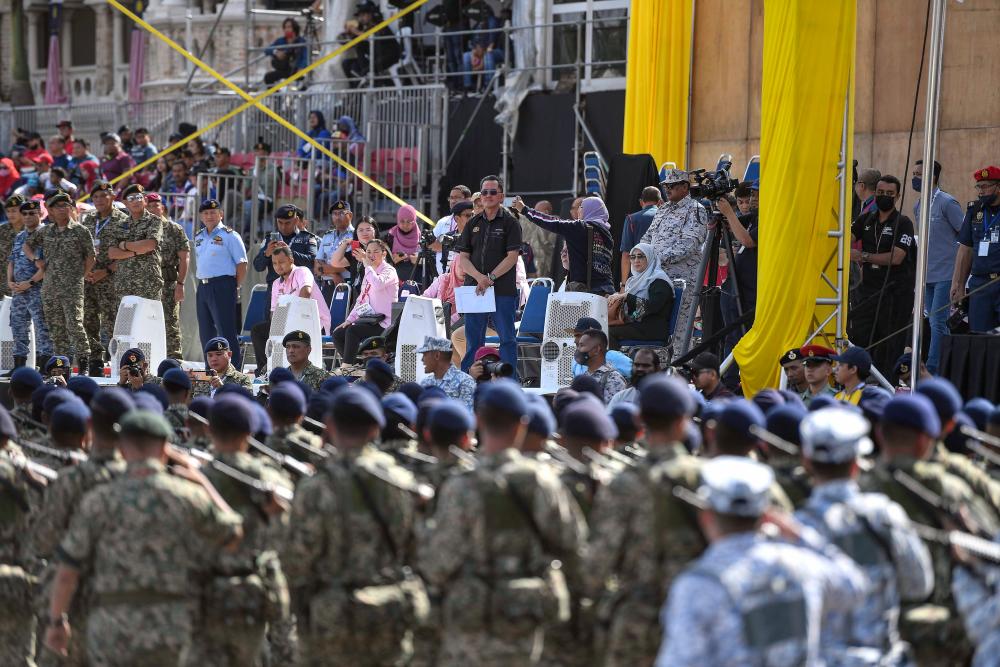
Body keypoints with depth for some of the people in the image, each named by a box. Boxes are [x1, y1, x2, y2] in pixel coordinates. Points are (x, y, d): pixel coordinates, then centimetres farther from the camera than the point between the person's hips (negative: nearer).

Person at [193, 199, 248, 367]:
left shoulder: (229, 236, -5)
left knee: (226, 331, -10)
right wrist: (201, 283, 13)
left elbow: (242, 263, -8)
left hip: (222, 285, -8)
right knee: (205, 332, 10)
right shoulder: (199, 238, 17)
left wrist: (235, 288, -9)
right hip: (203, 288, 8)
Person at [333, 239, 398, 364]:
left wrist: (367, 266, -15)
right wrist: (350, 319, 10)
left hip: (382, 323, -8)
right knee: (337, 334, -6)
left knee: (352, 331, -28)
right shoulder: (370, 272, 20)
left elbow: (378, 284, -29)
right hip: (367, 319, 8)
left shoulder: (388, 270, -6)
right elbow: (361, 300, 21)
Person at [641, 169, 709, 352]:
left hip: (682, 276, -8)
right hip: (657, 275, 8)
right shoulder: (663, 210, 21)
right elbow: (649, 236, 25)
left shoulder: (695, 210, -5)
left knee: (680, 326, -9)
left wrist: (661, 258, -21)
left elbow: (688, 244, -16)